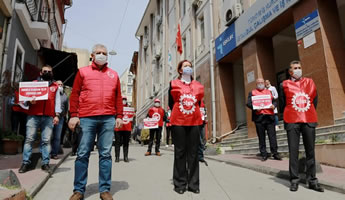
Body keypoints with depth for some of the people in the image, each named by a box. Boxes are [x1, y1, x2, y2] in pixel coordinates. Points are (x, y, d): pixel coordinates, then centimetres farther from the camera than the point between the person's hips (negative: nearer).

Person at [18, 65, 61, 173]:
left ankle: (45, 163, 3)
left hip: (48, 117, 0)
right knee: (29, 139, -3)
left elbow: (57, 101, 11)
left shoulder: (55, 86, 17)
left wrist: (57, 115, 1)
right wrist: (29, 101, -10)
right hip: (33, 115, 0)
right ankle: (25, 162, 3)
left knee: (46, 140, -2)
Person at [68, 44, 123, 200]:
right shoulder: (83, 72, 12)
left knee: (105, 154, 3)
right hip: (87, 118, -1)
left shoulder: (113, 74, 17)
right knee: (82, 154, 1)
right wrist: (73, 115, -2)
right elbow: (75, 94, 7)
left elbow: (118, 97, 14)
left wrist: (119, 116, 7)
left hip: (108, 119, 1)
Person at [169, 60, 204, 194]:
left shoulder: (198, 85, 14)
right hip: (178, 122, -2)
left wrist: (197, 114, 7)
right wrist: (178, 113, 4)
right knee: (180, 152, 1)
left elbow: (199, 103, 17)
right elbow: (171, 103, 8)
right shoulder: (174, 84, 6)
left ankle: (193, 184, 12)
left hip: (194, 122, 3)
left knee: (193, 152, 4)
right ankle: (180, 184, 10)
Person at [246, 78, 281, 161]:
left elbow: (274, 101, 17)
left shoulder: (269, 92, 22)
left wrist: (273, 105, -6)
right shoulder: (252, 93, 12)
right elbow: (248, 103, 1)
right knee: (261, 137, 2)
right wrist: (255, 108, -17)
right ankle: (264, 154, 9)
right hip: (259, 117, -2)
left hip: (269, 117, 2)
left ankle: (275, 153, 5)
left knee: (272, 135, -1)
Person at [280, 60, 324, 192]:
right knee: (293, 151, -1)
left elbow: (314, 101, 14)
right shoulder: (284, 85, 6)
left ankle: (312, 180, 15)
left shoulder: (310, 82, 13)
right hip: (292, 122, -2)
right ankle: (294, 180, 7)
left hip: (309, 121, 3)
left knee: (310, 151, 6)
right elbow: (283, 104, 9)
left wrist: (308, 114, 11)